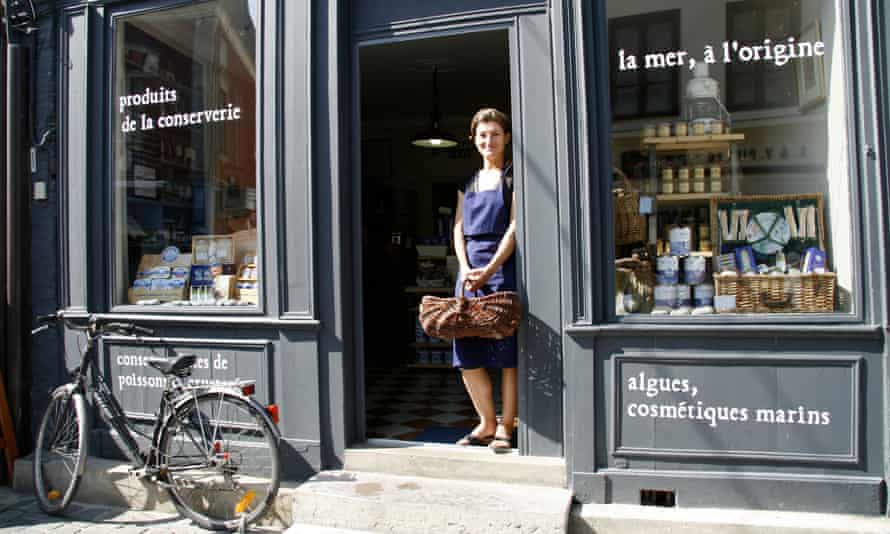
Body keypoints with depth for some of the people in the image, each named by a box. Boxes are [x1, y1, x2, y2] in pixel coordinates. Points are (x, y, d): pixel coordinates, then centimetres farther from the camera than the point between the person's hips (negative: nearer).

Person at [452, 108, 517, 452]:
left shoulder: (513, 177, 3)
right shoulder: (468, 182, 18)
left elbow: (515, 227, -7)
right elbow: (459, 229, 11)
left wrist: (489, 269, -16)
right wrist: (466, 269, -5)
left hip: (504, 267, -5)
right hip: (470, 268, 5)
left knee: (506, 352, -2)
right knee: (467, 354, 4)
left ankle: (505, 427, 8)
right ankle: (486, 423, 18)